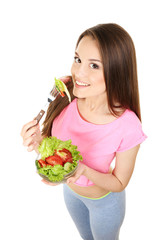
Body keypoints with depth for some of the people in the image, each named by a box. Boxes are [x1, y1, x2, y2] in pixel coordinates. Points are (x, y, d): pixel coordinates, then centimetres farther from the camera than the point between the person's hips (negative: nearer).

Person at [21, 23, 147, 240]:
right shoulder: (65, 92, -26)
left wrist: (85, 170, -37)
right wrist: (37, 141, -33)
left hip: (104, 202, -3)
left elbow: (119, 183, -20)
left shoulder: (127, 127, -35)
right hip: (70, 190, 4)